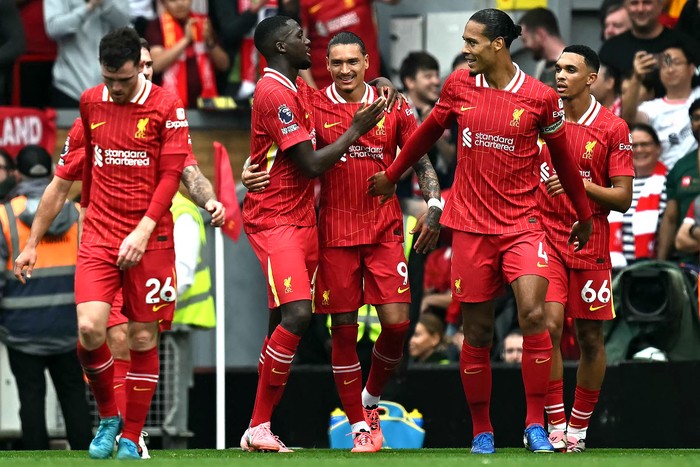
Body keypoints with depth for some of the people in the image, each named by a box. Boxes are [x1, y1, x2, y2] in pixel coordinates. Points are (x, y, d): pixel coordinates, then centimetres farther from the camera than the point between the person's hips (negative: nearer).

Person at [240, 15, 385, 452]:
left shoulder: (299, 88, 15)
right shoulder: (275, 93, -15)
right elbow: (311, 164, -17)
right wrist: (355, 132, -7)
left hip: (301, 217, 10)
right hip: (275, 220, -10)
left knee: (287, 321, 6)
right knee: (297, 314, -21)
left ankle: (261, 428, 9)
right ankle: (259, 428, -17)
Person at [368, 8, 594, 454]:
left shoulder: (541, 98, -3)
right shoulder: (459, 86, 3)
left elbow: (562, 157, 10)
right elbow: (429, 132, 20)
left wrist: (584, 214, 20)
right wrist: (391, 175, 30)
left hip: (522, 224, -2)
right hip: (470, 225, 2)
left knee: (533, 313, -20)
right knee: (478, 331, 3)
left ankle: (536, 425, -10)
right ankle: (482, 432, 16)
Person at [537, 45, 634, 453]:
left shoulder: (613, 128, -4)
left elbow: (623, 198, -5)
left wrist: (581, 185, -18)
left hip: (590, 243, -1)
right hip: (546, 236, 1)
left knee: (590, 337, 4)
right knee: (549, 324, -15)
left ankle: (579, 428, 17)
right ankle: (555, 426, -9)